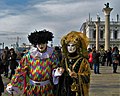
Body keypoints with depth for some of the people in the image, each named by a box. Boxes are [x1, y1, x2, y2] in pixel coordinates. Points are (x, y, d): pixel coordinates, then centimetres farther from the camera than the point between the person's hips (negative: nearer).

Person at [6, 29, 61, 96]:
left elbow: (55, 68, 2)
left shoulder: (51, 55, -6)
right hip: (32, 87, 0)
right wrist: (13, 85, -3)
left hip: (46, 88, 1)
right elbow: (21, 70, -4)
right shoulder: (29, 55, -8)